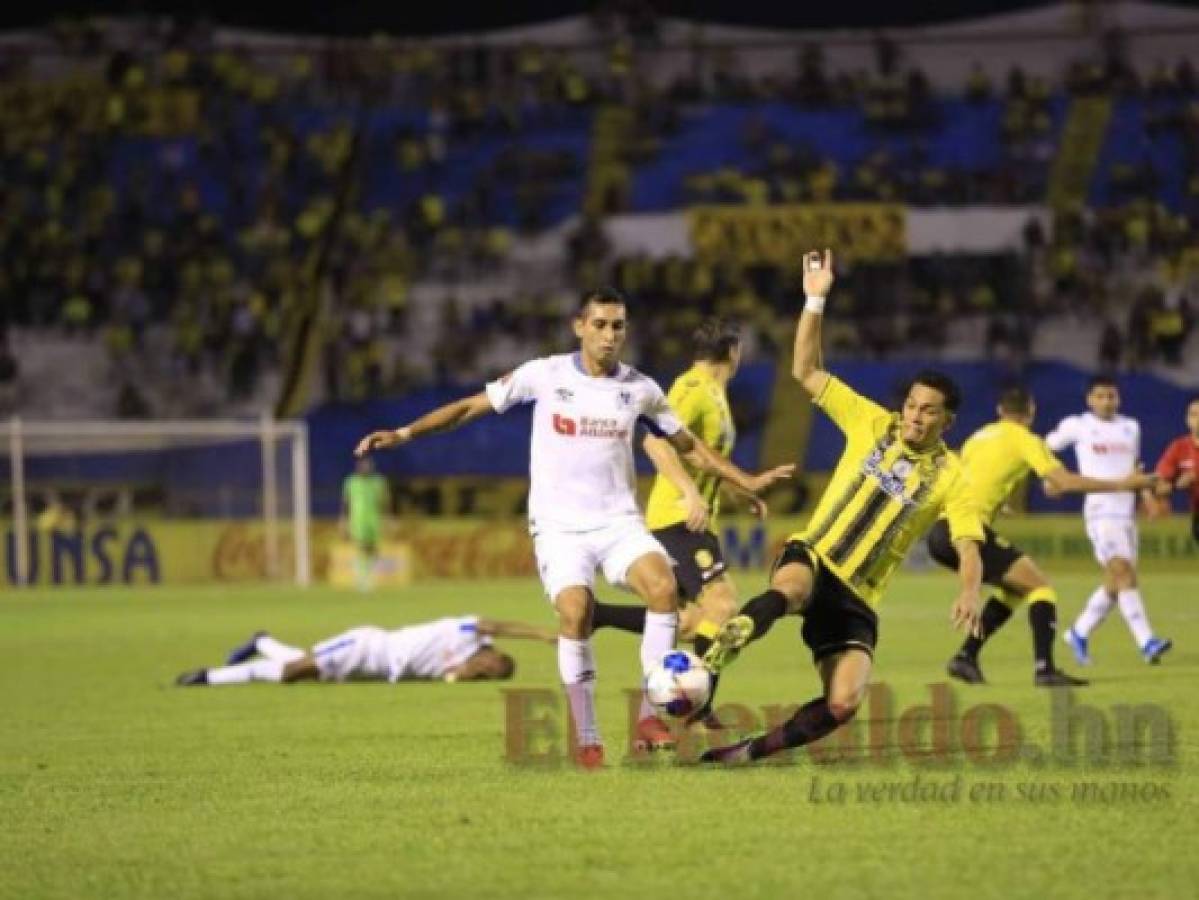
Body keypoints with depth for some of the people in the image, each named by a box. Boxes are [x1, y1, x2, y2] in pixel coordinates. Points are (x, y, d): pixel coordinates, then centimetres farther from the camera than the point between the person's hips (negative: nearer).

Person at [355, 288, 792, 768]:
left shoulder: (639, 389, 5)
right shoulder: (544, 375, -2)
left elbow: (689, 445, 17)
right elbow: (470, 407, 3)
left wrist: (747, 481, 11)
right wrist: (402, 434, -5)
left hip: (619, 521, 2)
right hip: (559, 525, -2)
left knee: (664, 587, -25)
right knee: (576, 612, -25)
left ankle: (649, 717, -17)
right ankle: (586, 738, -12)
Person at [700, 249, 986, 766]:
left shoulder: (949, 477, 0)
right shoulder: (873, 424, 4)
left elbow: (969, 549, -9)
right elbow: (806, 371, 5)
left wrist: (969, 593, -32)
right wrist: (815, 303, -7)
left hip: (858, 599, 1)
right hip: (812, 559, -1)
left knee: (844, 704, -17)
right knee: (791, 589, -41)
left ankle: (751, 752, 0)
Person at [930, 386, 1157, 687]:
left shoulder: (979, 437, 23)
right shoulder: (1024, 440, 1)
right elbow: (1064, 481, -8)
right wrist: (1120, 484, -2)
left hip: (939, 532, 8)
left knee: (1013, 588, 22)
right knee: (1040, 586, -3)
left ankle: (966, 657, 16)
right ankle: (1044, 668, -17)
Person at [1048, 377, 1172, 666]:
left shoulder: (1130, 428, 15)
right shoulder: (1077, 426, 2)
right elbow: (1047, 447, 14)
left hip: (1127, 511, 6)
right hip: (1100, 510, -6)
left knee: (1115, 583, 8)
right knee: (1124, 573, -20)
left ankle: (1079, 632, 28)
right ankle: (1146, 642, -28)